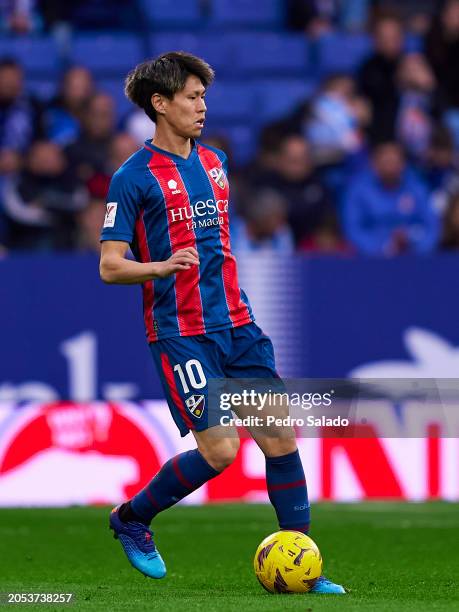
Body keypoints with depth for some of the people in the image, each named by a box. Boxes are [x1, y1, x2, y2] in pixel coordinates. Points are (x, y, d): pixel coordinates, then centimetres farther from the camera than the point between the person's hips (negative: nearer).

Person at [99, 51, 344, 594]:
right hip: (180, 333, -7)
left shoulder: (214, 162, 14)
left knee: (281, 437, -2)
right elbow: (110, 266, -8)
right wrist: (163, 266, -26)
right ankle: (132, 519, 12)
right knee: (219, 450, -12)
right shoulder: (134, 177, -7)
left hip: (237, 325, 7)